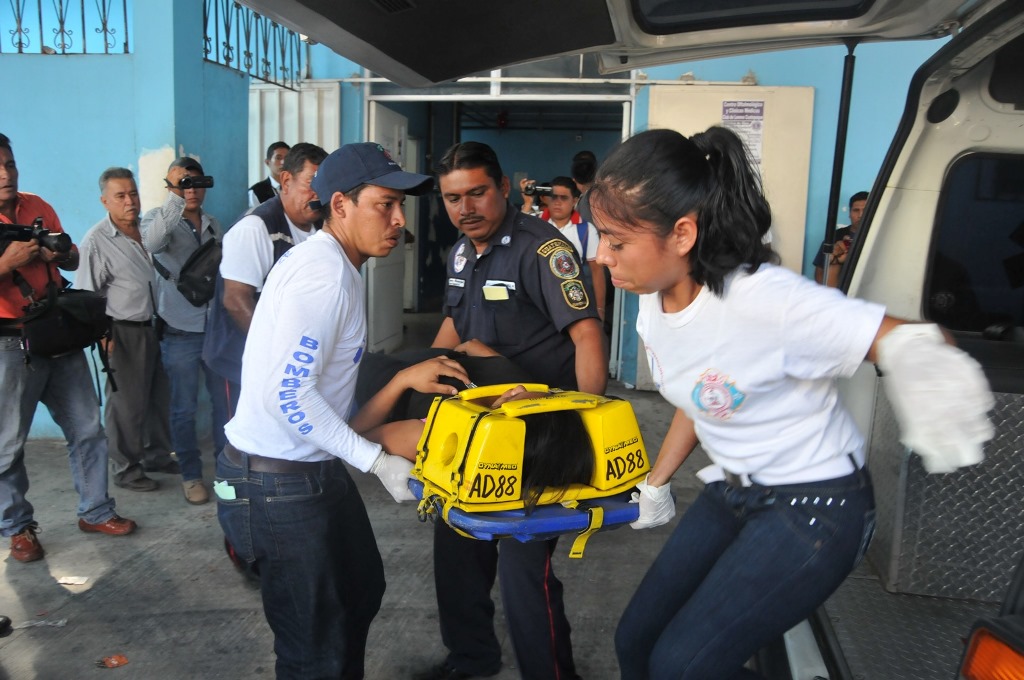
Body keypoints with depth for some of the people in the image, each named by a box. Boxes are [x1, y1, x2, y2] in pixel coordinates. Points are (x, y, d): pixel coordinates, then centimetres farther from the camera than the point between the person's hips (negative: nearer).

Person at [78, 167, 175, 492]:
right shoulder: (97, 241, -13)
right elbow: (87, 295, -13)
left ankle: (157, 455, 34)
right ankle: (126, 470, 18)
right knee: (127, 404, 3)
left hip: (153, 327, 7)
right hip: (124, 333, -6)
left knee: (159, 396, 16)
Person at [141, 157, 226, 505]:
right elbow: (151, 242, -29)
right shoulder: (159, 218, -4)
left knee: (226, 401, 9)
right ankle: (191, 475, 18)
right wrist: (175, 196, -34)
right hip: (180, 331, -4)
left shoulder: (213, 224, 12)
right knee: (184, 408, 5)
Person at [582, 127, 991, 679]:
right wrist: (655, 483, 15)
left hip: (815, 508, -7)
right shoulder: (654, 303, -5)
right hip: (732, 492, 8)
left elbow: (901, 336, -27)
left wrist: (914, 353, -48)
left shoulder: (765, 301, -29)